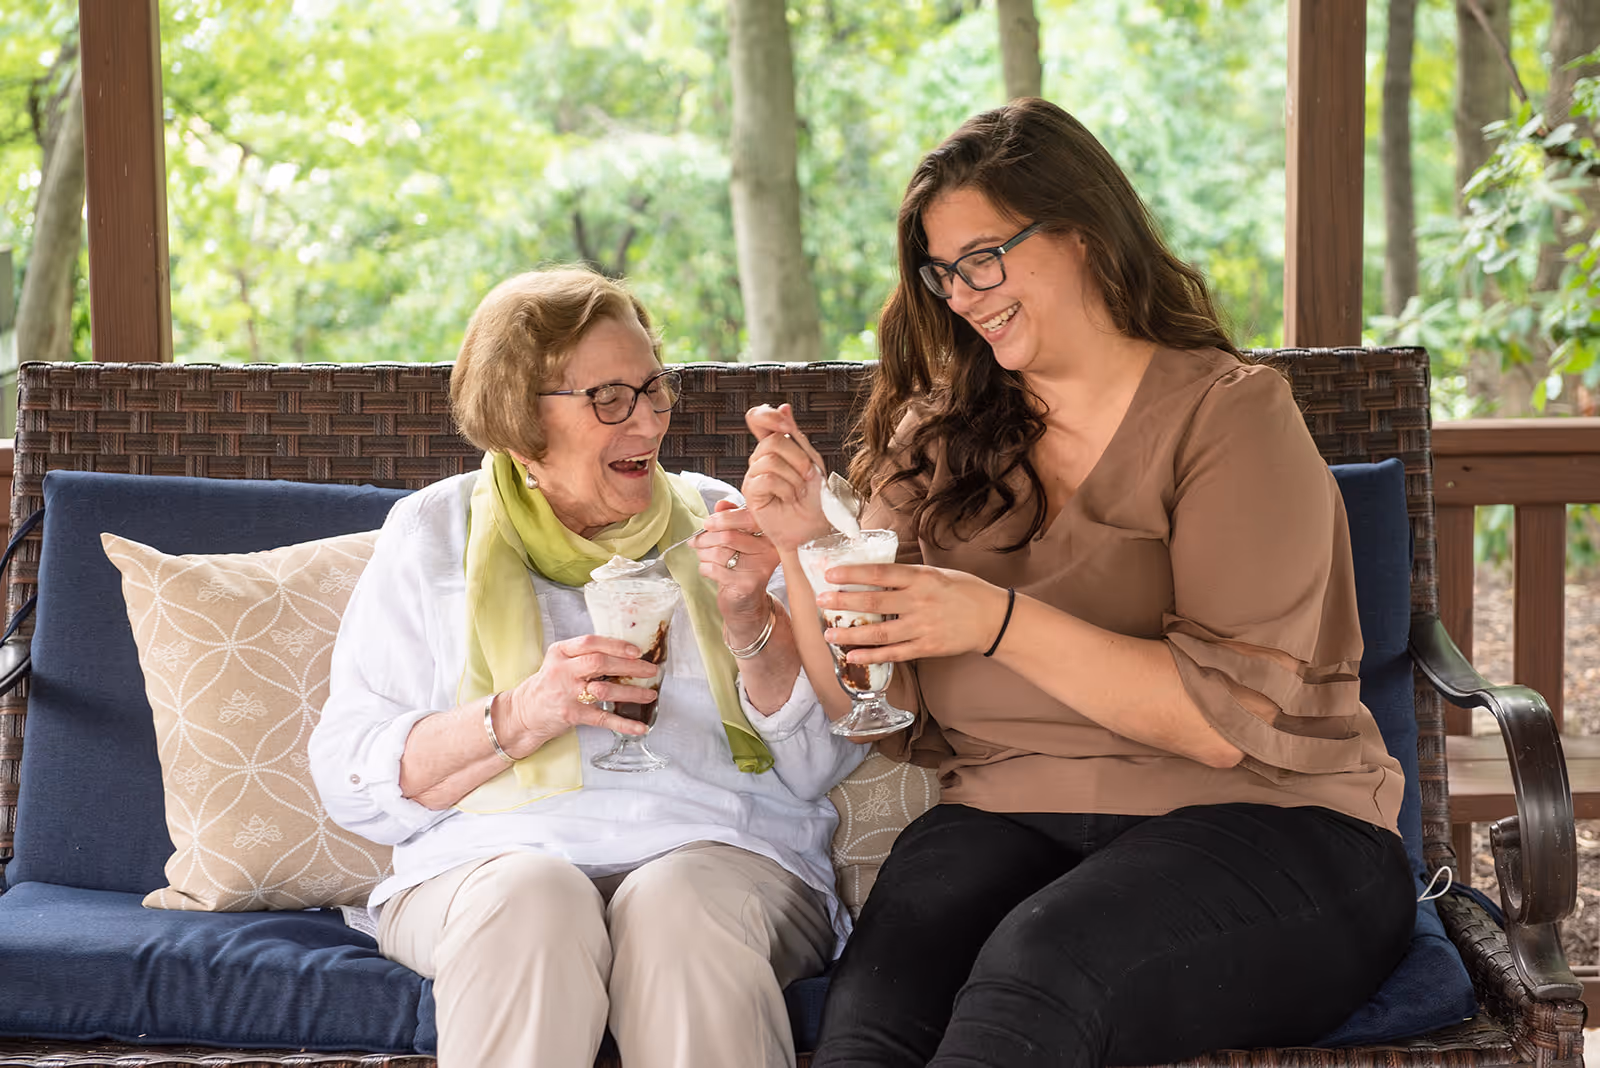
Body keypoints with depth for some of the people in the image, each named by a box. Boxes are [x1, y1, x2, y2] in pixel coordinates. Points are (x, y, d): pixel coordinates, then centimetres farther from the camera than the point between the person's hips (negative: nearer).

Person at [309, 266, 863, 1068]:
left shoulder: (715, 523, 14)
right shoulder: (433, 535, 11)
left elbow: (825, 762, 8)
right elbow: (351, 783, 1)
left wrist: (749, 619, -9)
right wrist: (522, 716, -14)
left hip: (722, 849, 1)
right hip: (491, 858, -1)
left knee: (676, 902, -33)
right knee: (530, 899, -34)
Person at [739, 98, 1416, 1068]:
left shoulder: (1231, 414, -1)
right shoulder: (936, 441, 14)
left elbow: (1232, 721, -12)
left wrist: (1001, 619, -19)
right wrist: (805, 546, -4)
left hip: (1257, 826, -3)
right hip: (1006, 818, 3)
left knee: (1038, 961, -35)